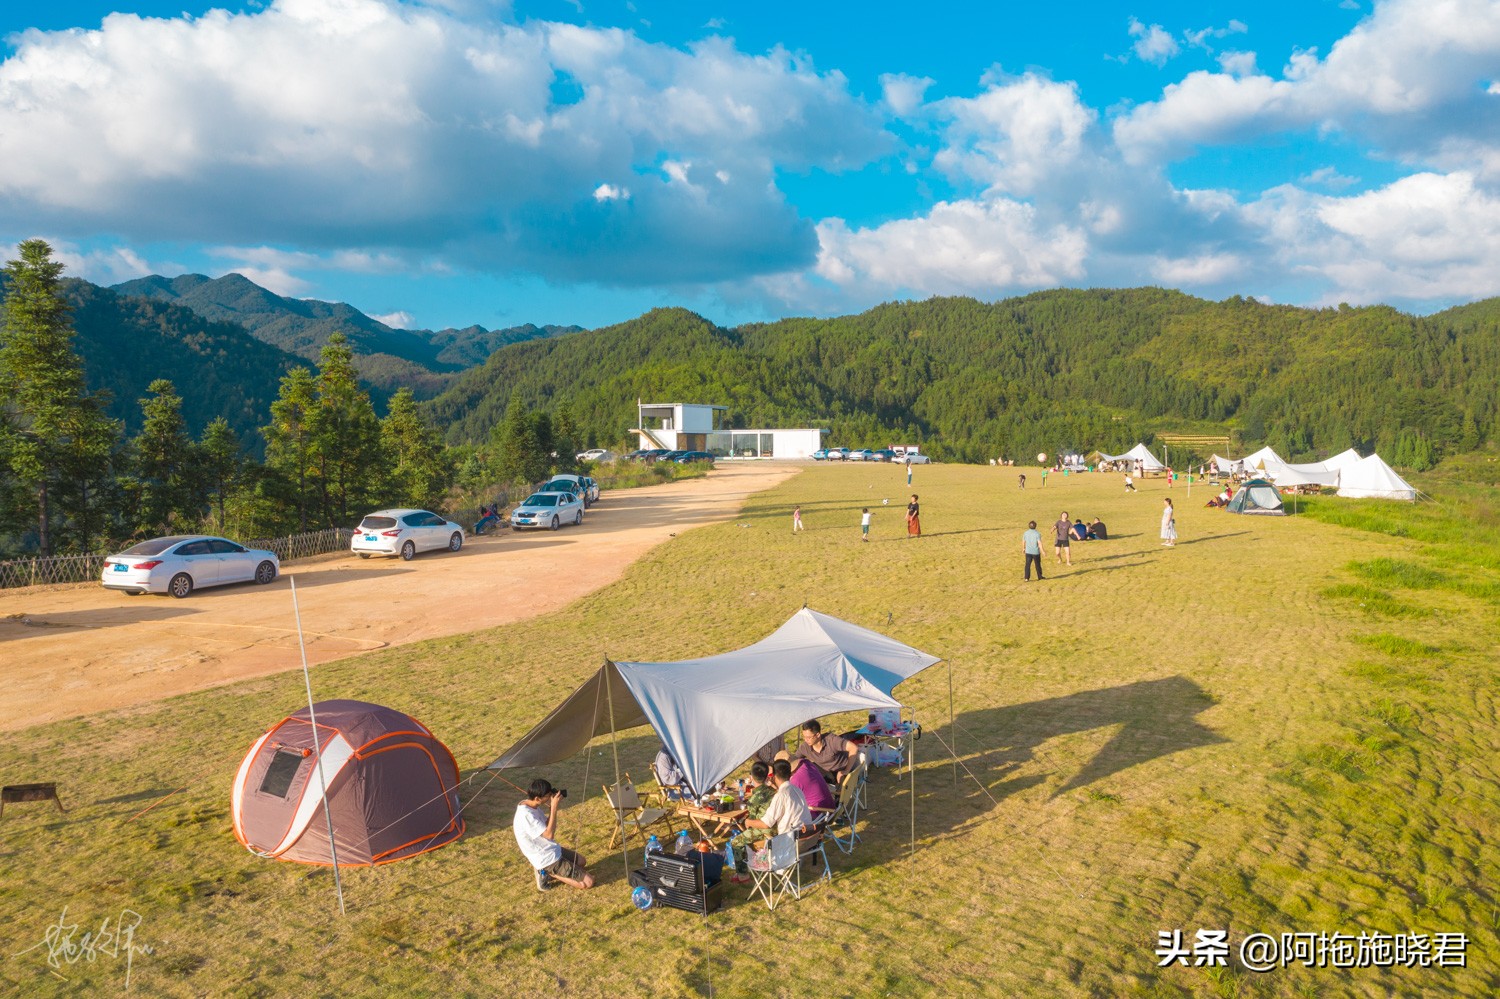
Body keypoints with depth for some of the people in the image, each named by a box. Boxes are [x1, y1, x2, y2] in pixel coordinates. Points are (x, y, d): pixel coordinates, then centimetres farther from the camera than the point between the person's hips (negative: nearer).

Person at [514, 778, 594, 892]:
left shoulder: (531, 806, -1)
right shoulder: (526, 814, -30)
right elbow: (549, 834, -28)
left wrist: (551, 808, -5)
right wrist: (554, 808, -26)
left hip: (552, 850, 10)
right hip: (548, 859, -10)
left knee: (581, 862, 27)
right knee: (589, 882, -8)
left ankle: (547, 872, 13)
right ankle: (548, 873, -1)